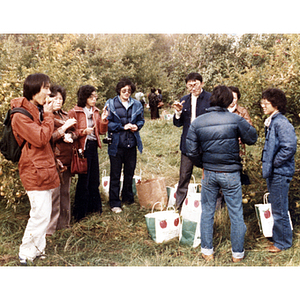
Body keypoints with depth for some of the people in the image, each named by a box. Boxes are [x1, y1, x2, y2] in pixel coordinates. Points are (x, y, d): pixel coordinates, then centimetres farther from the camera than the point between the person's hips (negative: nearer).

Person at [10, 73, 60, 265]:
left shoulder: (39, 111, 16)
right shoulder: (20, 116, -15)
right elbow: (41, 139, -20)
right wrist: (48, 115, -11)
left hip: (47, 169, 9)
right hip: (34, 171, -9)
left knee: (43, 214, 14)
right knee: (41, 215, -8)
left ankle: (38, 250, 26)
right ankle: (26, 255, 6)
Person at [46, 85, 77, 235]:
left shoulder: (65, 115, 16)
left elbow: (74, 133, 18)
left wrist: (70, 136, -5)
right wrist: (64, 127, -17)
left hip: (67, 159, 8)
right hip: (54, 159, -8)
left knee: (65, 192, 14)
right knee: (54, 193, -7)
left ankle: (64, 221, 26)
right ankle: (49, 227, 2)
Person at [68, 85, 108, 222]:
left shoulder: (95, 112, 12)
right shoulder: (74, 112, -8)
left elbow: (101, 131, 11)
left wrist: (103, 119, -5)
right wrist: (83, 132, -23)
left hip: (93, 146, 6)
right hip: (83, 147, -6)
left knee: (94, 179, 13)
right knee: (84, 180, 1)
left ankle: (94, 207, 28)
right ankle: (80, 211, 15)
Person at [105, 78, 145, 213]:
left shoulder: (136, 104, 9)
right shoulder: (111, 104, -1)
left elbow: (141, 120, 17)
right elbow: (107, 122, -5)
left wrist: (136, 126, -5)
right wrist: (122, 127, -14)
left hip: (131, 143, 4)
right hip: (116, 144, -4)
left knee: (130, 172, 14)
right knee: (115, 175, 2)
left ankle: (128, 197, 33)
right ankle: (114, 203, 11)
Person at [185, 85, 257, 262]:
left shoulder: (197, 123, -4)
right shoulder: (236, 119, -11)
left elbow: (192, 151, -2)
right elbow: (252, 139, 0)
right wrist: (247, 122, 17)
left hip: (209, 173, 2)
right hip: (231, 174, -2)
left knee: (207, 212, 16)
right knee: (236, 214, 11)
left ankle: (207, 251, 23)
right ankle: (238, 253, 22)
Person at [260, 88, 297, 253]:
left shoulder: (282, 123, -19)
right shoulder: (271, 122, 11)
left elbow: (289, 147, -27)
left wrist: (275, 162, -18)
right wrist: (266, 163, 12)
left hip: (280, 173, -10)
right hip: (272, 172, 10)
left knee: (279, 210, 2)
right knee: (275, 207, 21)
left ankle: (283, 241, 17)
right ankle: (278, 236, 36)